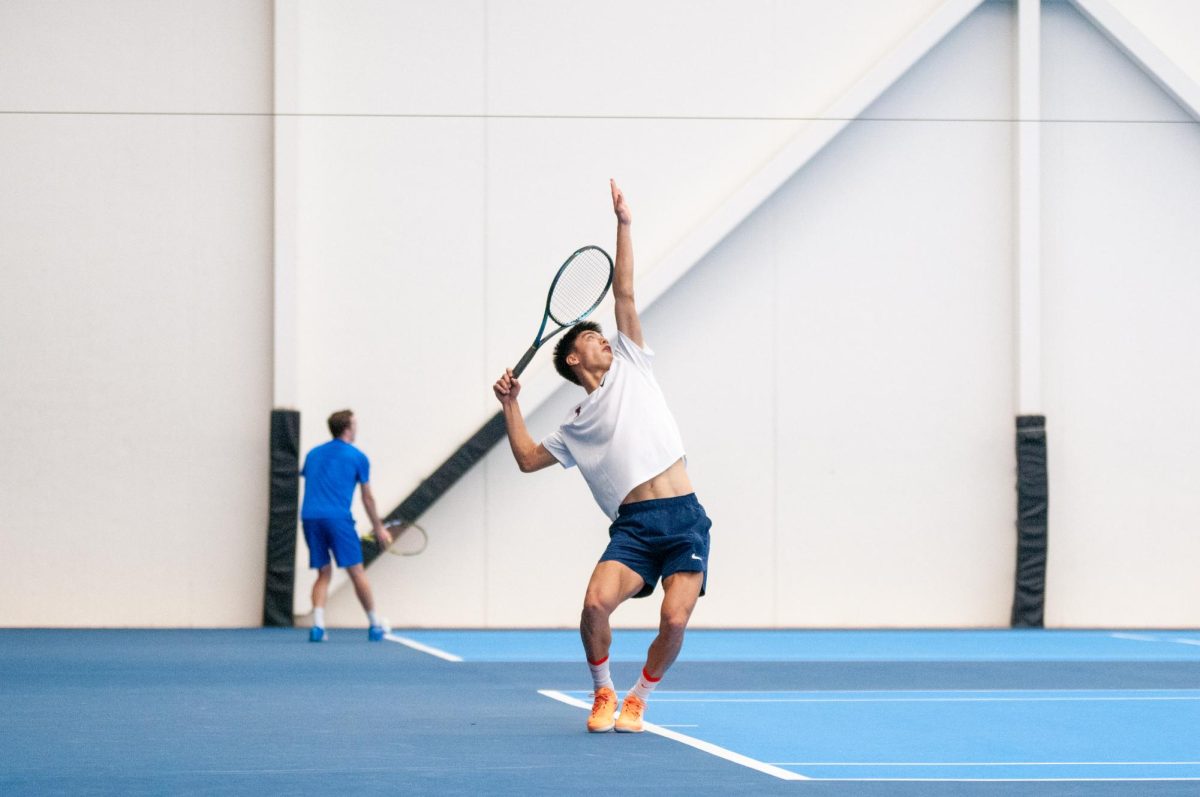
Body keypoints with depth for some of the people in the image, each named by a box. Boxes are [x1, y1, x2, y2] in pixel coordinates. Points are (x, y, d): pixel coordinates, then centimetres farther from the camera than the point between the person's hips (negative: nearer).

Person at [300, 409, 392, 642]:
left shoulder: (313, 454, 19)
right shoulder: (357, 457, 6)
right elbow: (368, 498, 10)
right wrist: (378, 529, 20)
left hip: (309, 517, 4)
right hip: (338, 518, -4)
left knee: (323, 573, 11)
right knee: (357, 572, 3)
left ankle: (317, 625, -5)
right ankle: (375, 625, 10)